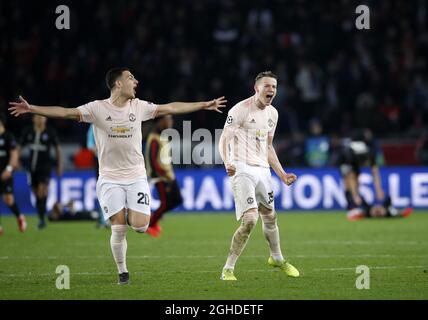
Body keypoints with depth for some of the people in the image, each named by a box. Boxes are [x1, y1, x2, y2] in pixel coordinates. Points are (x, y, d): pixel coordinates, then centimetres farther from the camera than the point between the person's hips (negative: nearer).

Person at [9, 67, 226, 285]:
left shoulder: (139, 107, 3)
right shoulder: (98, 108, -8)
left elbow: (170, 108, 11)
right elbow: (65, 112, -14)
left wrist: (205, 105, 14)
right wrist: (31, 109, -25)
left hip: (136, 177, 2)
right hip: (110, 179, -2)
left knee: (140, 225, -13)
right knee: (119, 230, -7)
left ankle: (130, 215, 24)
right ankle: (122, 272, 13)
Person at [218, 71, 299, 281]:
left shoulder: (272, 113, 12)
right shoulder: (240, 110, -11)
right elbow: (224, 139, -14)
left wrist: (281, 174, 19)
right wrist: (227, 163, -32)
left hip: (263, 170, 7)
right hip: (243, 170, -7)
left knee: (270, 217, 20)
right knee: (250, 219, -19)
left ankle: (277, 259, 44)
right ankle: (228, 269, -11)